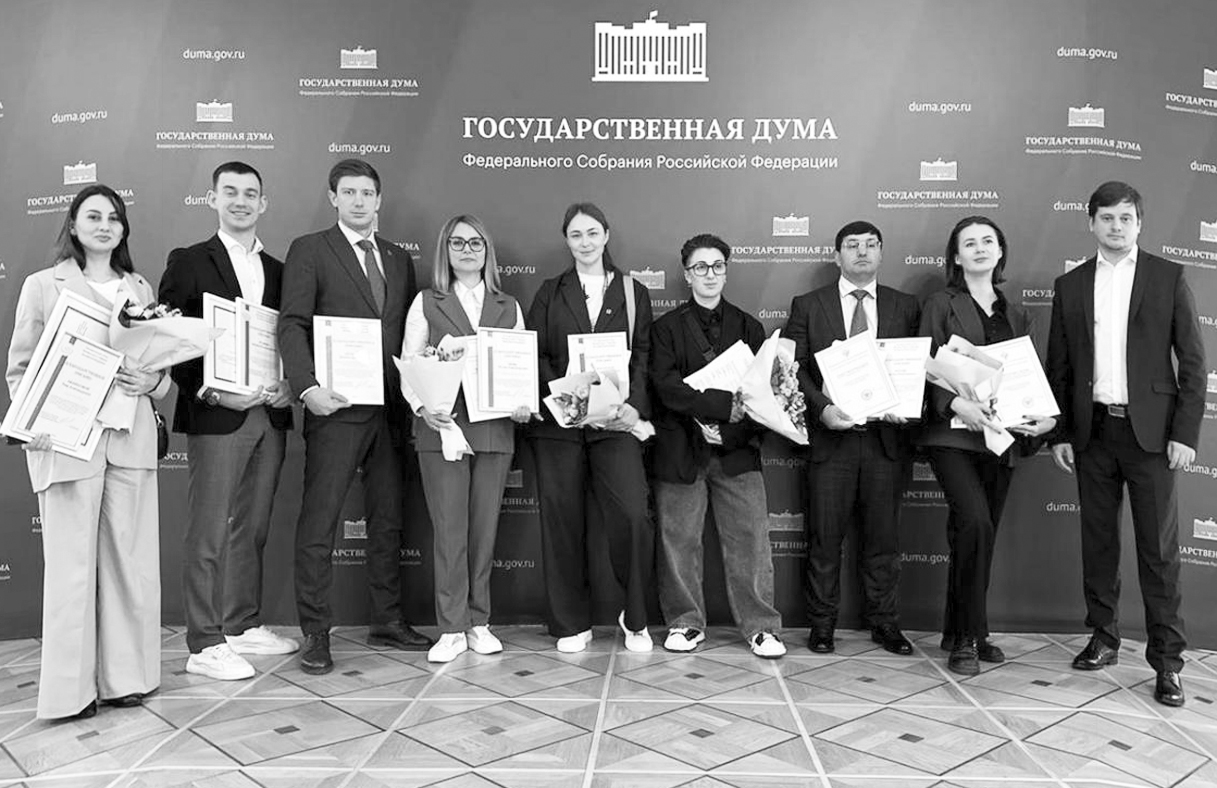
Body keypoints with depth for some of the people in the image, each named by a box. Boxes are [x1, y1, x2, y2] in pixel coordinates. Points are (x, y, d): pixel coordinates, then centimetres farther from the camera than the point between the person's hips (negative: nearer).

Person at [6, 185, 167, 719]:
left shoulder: (140, 289, 15)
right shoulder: (43, 285, 6)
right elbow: (19, 368, 4)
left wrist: (151, 382, -5)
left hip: (131, 439, 3)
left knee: (131, 556, 4)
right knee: (71, 562, -1)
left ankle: (125, 676, 16)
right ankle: (69, 689, 8)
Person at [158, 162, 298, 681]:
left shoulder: (278, 271, 15)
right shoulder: (187, 263, 1)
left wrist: (290, 386, -4)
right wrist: (212, 393, -16)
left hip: (269, 414, 5)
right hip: (215, 416, -5)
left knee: (252, 528, 13)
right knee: (209, 531, -1)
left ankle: (245, 626, 25)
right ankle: (205, 644, 6)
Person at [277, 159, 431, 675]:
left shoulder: (399, 259, 17)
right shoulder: (309, 251, 2)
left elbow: (408, 331, 15)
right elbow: (292, 324, -8)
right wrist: (307, 386, -21)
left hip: (390, 409, 5)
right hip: (336, 406, -5)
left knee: (389, 519, 11)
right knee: (318, 522, -1)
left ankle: (387, 622, 22)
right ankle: (315, 633, 9)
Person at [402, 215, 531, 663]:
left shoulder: (508, 308, 14)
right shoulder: (427, 303, 8)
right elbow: (408, 366, 3)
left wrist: (525, 406, -5)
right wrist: (423, 408, -14)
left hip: (495, 430, 2)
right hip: (442, 428, -2)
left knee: (485, 528, 6)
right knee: (449, 529, -1)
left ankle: (479, 623, 17)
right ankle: (451, 629, 7)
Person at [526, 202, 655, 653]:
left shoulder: (633, 294, 13)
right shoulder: (550, 294, 13)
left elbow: (644, 357, 5)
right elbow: (536, 355, 4)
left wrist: (635, 406, -12)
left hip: (615, 423, -1)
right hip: (558, 423, 1)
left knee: (631, 517, -12)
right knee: (562, 523, 3)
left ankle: (635, 619, 9)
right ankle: (572, 624, 17)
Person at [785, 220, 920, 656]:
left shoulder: (905, 307, 11)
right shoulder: (807, 306, 6)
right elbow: (795, 369, 0)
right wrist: (822, 407, -14)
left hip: (886, 436, 2)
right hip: (831, 436, -1)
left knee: (882, 536, 9)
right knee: (825, 538, 4)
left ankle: (883, 621, 22)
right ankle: (822, 624, 16)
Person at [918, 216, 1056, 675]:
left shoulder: (1016, 315, 19)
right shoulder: (941, 305, 4)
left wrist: (1045, 417, -3)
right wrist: (958, 404, -23)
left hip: (1000, 435, 5)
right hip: (952, 432, -5)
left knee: (977, 535, 7)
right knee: (976, 523, -20)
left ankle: (958, 632, 20)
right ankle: (968, 637, -9)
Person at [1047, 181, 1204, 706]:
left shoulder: (1168, 279, 3)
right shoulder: (1071, 286, 9)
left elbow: (1192, 361, 0)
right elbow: (1058, 367, 10)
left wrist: (1185, 431, -7)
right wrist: (1059, 434, 4)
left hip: (1149, 429, -2)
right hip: (1093, 431, 3)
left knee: (1158, 546, 0)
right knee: (1097, 540, 9)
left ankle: (1167, 659, 8)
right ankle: (1103, 639, 22)